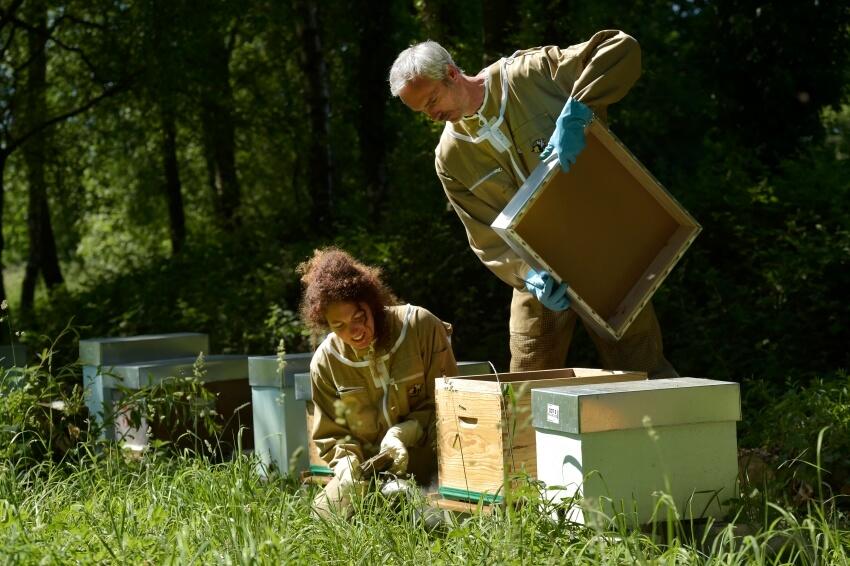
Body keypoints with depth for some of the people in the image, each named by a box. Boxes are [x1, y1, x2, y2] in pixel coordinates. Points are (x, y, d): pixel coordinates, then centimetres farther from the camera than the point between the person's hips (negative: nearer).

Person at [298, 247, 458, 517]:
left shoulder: (421, 326, -12)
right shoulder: (325, 361, -5)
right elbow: (330, 435, 6)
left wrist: (404, 433, -22)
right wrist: (346, 463, -17)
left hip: (428, 463, -3)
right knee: (327, 508, -20)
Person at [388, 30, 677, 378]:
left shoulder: (532, 74, -14)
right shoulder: (450, 157, -3)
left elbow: (623, 49, -21)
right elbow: (489, 238, -5)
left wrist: (575, 113, -35)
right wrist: (528, 275, -26)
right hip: (541, 272, 4)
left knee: (644, 373, -1)